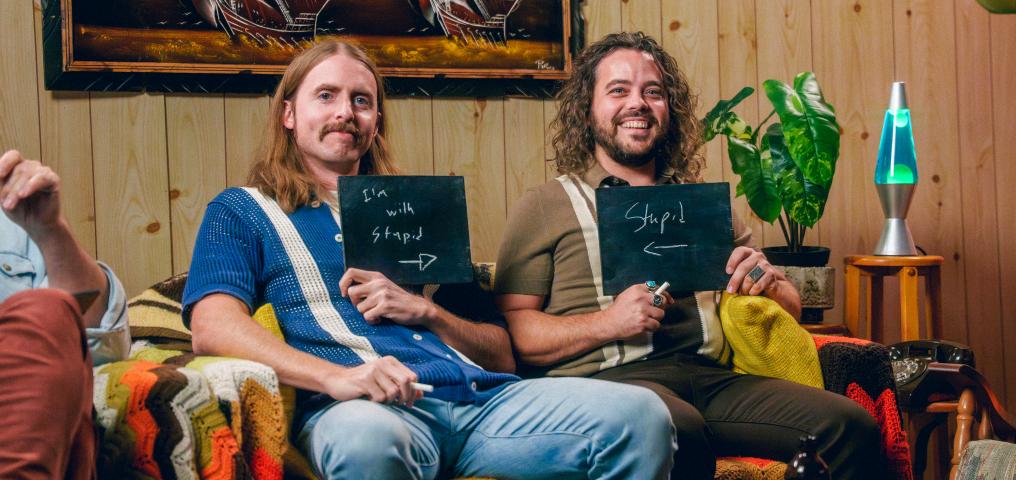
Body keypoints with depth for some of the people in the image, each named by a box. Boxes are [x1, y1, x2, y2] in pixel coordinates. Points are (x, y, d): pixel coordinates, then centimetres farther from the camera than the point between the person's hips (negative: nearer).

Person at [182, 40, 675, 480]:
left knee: (639, 413, -22)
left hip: (479, 396, 5)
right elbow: (213, 327, -3)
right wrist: (336, 377, -21)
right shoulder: (242, 211, 19)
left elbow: (502, 355, 25)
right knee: (366, 437, -44)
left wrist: (424, 311, 3)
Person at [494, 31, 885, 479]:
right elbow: (512, 329, 0)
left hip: (711, 376, 4)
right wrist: (608, 321, -15)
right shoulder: (543, 207, 11)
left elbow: (790, 309, 25)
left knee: (852, 426, -20)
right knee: (677, 429, -39)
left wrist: (770, 286, 2)